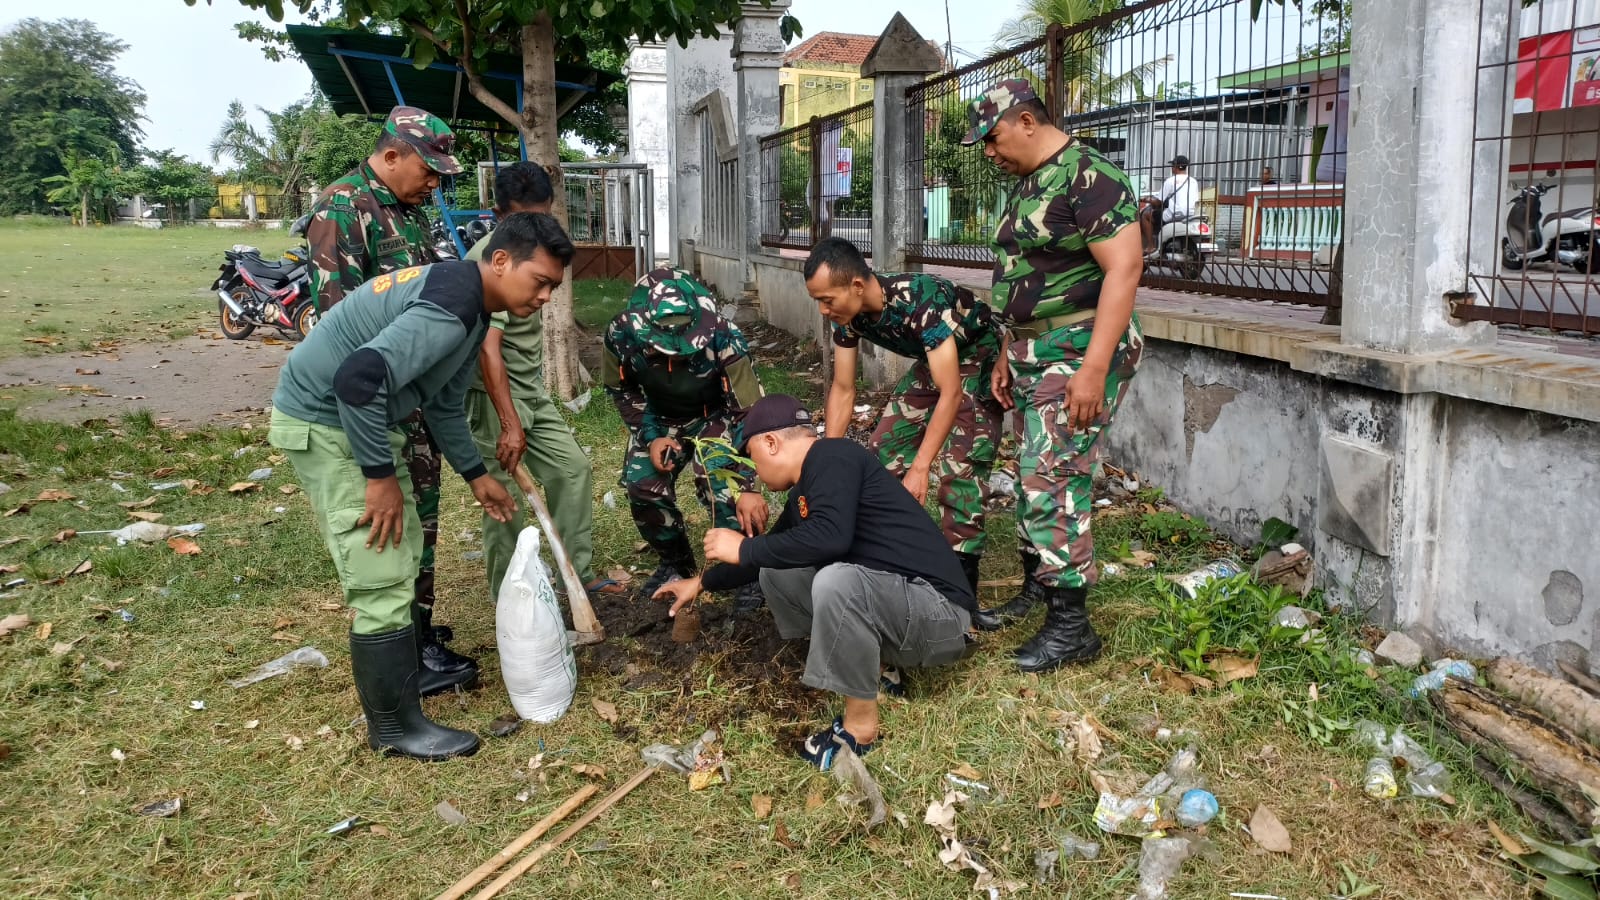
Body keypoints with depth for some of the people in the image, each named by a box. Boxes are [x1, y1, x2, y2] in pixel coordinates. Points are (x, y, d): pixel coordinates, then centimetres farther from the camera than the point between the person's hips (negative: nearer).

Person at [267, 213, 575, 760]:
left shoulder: (469, 305, 8)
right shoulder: (451, 309, -26)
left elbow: (444, 403, 19)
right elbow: (358, 376, -36)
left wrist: (476, 475, 22)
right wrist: (381, 476, -26)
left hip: (361, 417, 10)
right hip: (322, 423, -10)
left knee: (403, 552, 19)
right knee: (382, 578, -7)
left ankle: (411, 672, 36)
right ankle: (394, 726, 6)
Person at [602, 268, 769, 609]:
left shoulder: (723, 338, -38)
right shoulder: (622, 335, -30)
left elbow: (748, 412, -30)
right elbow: (621, 389, -7)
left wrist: (748, 487, -33)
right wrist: (650, 436, -17)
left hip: (715, 416, -3)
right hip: (659, 418, 3)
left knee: (723, 487, -24)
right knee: (642, 486, -9)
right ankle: (676, 562, 16)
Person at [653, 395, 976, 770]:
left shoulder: (833, 455, -15)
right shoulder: (803, 494, 12)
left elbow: (829, 537, -31)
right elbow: (778, 553, 29)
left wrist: (743, 548, -17)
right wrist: (703, 582, 38)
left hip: (938, 610, -10)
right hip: (881, 601, 10)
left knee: (836, 581, -36)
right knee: (775, 571, 10)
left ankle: (860, 725, -16)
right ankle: (873, 665, 8)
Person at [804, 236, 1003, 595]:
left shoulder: (921, 300, -37)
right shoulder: (849, 315, -15)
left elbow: (951, 393, -38)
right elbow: (843, 390, -5)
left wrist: (920, 467, -40)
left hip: (979, 360, -7)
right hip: (931, 362, 8)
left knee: (959, 465, -19)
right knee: (884, 450, 4)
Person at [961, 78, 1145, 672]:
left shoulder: (1088, 177, -14)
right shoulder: (1026, 185, 15)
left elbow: (1124, 268, -20)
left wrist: (1094, 367, -25)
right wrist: (1007, 353, 18)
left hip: (1081, 353, -9)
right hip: (1033, 353, 9)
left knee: (1054, 480, -9)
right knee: (1032, 475, 13)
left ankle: (1072, 626, 0)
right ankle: (1037, 588, 27)